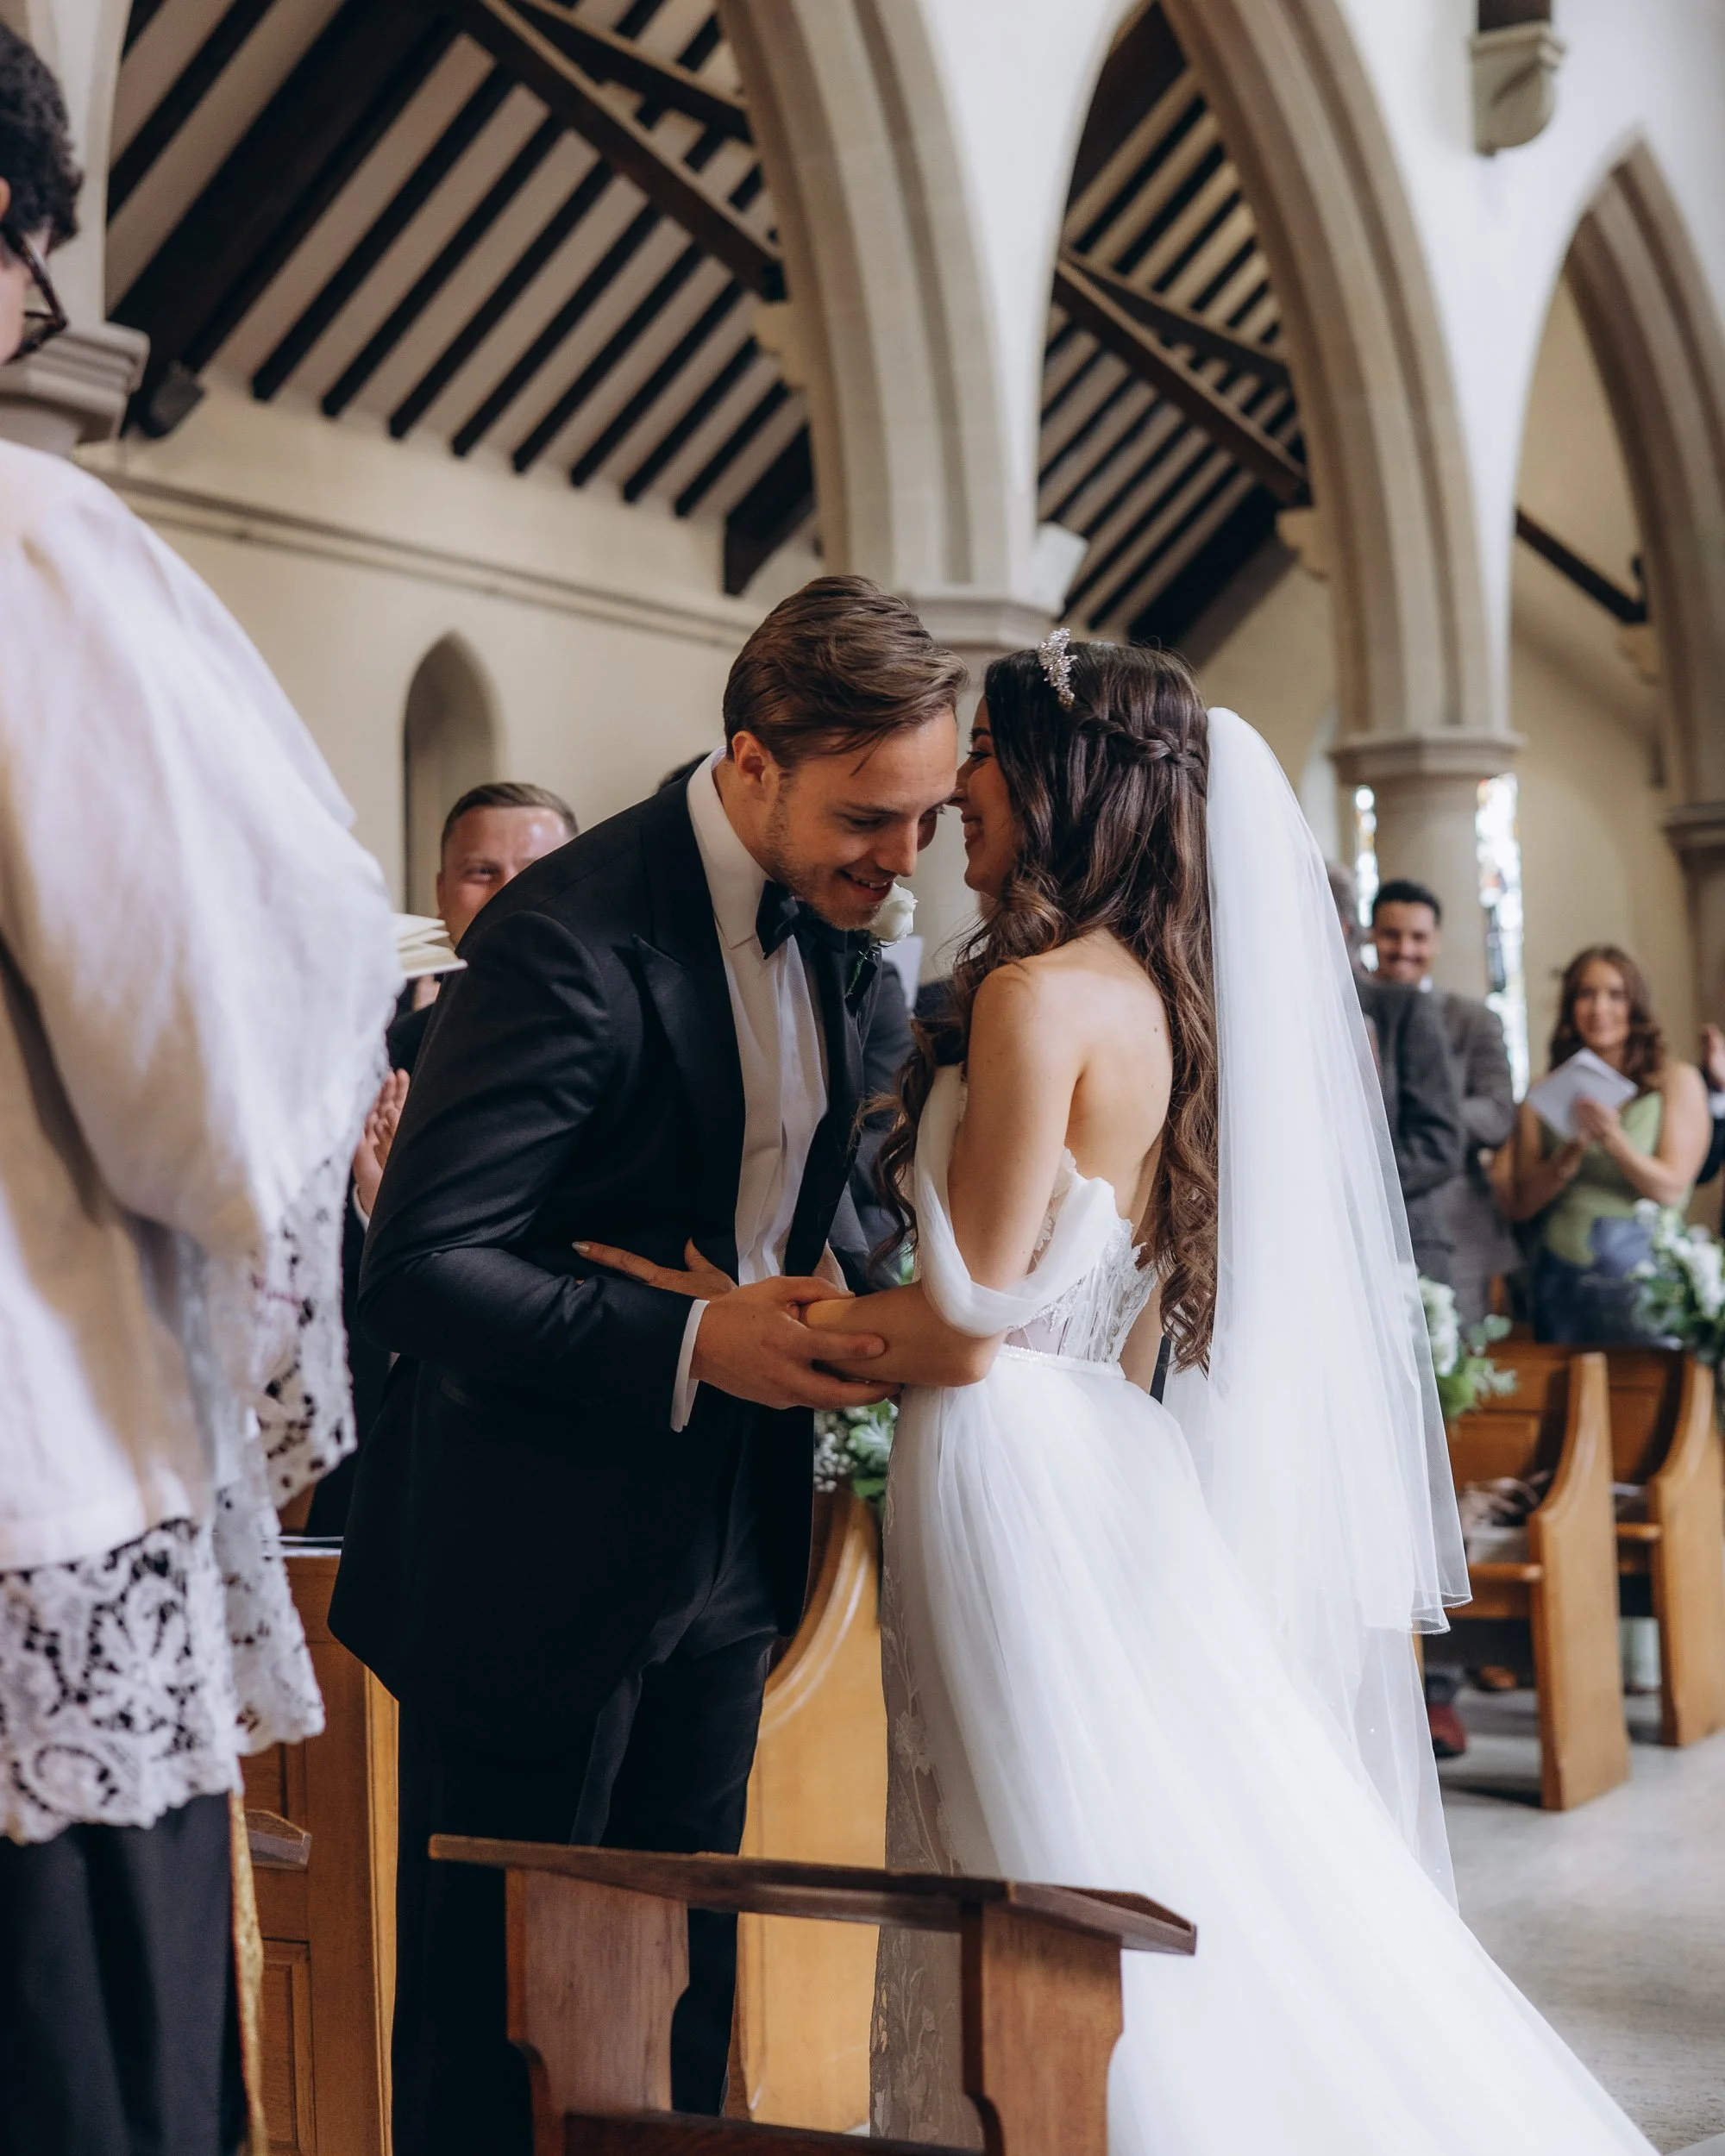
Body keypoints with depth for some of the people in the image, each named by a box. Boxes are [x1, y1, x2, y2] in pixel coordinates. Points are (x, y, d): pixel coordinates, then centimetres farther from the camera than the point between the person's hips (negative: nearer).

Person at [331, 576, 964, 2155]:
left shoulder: (836, 933, 4)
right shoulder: (568, 940, -22)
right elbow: (419, 1268, -24)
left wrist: (822, 1313, -4)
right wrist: (687, 1346, -27)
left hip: (730, 1538, 7)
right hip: (540, 1547, -7)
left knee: (684, 1978, 16)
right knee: (494, 2003, 6)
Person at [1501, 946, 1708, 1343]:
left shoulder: (1677, 1080, 4)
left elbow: (1671, 1189, -4)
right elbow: (1521, 1203, 3)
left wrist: (1613, 1138, -18)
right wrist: (1571, 1154, -13)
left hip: (1644, 1270, -2)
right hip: (1562, 1277, 2)